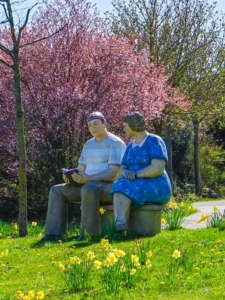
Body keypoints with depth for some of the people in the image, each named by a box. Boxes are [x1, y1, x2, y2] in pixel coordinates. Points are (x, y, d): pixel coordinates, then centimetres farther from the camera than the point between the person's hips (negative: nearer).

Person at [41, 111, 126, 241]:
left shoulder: (115, 143, -10)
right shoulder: (89, 144, 16)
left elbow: (114, 173, -21)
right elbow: (81, 170, 14)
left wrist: (88, 179, -32)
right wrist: (70, 176, -11)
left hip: (110, 187, -9)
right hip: (89, 186, 9)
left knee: (88, 190, -41)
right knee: (57, 191, -4)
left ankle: (90, 234, -33)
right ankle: (55, 233, -13)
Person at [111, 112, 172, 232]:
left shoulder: (155, 141, -7)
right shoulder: (130, 146, 18)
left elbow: (158, 168, -20)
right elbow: (122, 169, 11)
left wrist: (135, 174, -20)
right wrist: (125, 173, -14)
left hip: (156, 189, -6)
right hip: (137, 189, 6)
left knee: (125, 188, -33)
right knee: (119, 186, -29)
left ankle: (119, 226, -47)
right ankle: (118, 227, -52)